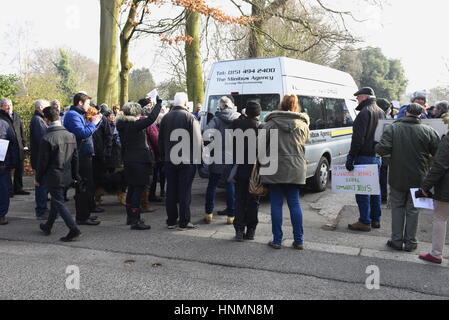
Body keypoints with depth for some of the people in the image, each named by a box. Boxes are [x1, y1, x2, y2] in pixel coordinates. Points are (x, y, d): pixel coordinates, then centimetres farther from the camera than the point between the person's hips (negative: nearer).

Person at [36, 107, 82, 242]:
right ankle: (48, 227, 36)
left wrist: (38, 179, 0)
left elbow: (43, 161, -13)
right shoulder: (71, 135, -1)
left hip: (53, 176, -6)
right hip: (66, 176, 7)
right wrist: (75, 175, 15)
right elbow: (75, 157, 6)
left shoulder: (47, 139, -19)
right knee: (55, 201, 20)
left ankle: (74, 229, -7)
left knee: (59, 203, 0)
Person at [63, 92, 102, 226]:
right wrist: (93, 123, -13)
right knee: (84, 187, -6)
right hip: (80, 156, -11)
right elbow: (82, 133, -24)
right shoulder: (73, 115, -12)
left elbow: (87, 131, 23)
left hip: (84, 156, 11)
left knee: (86, 186, 16)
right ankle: (82, 217, 0)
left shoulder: (78, 115, 20)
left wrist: (97, 121, 11)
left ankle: (84, 214, 25)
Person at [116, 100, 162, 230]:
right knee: (139, 189, -5)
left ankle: (130, 217, 31)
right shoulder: (135, 124, -18)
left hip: (128, 160, 9)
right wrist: (159, 103, -17)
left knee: (132, 188, 20)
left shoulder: (122, 124, 5)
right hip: (139, 160, -9)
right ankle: (135, 221, -4)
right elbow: (151, 118, -25)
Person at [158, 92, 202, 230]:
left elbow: (160, 140, 13)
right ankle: (184, 222, 4)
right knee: (185, 190, 0)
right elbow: (198, 140, -11)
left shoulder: (166, 117, 7)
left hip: (169, 160, 5)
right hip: (187, 160, -5)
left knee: (171, 190, 10)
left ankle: (171, 221, 16)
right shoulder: (190, 117, -9)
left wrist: (163, 156, 19)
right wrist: (198, 157, -3)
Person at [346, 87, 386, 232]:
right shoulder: (381, 112, 16)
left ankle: (365, 222, -1)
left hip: (365, 157, -9)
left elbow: (358, 138, -20)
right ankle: (376, 219, 24)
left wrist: (351, 157, -18)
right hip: (377, 157, 9)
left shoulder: (365, 113, -14)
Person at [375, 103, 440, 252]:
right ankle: (410, 242, 17)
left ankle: (397, 241, 15)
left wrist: (376, 147, 5)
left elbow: (382, 149, -17)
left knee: (397, 207, 12)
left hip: (397, 178, 0)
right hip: (418, 178, 0)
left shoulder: (393, 128, -8)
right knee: (413, 209, 11)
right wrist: (425, 156, 13)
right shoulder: (428, 131, -7)